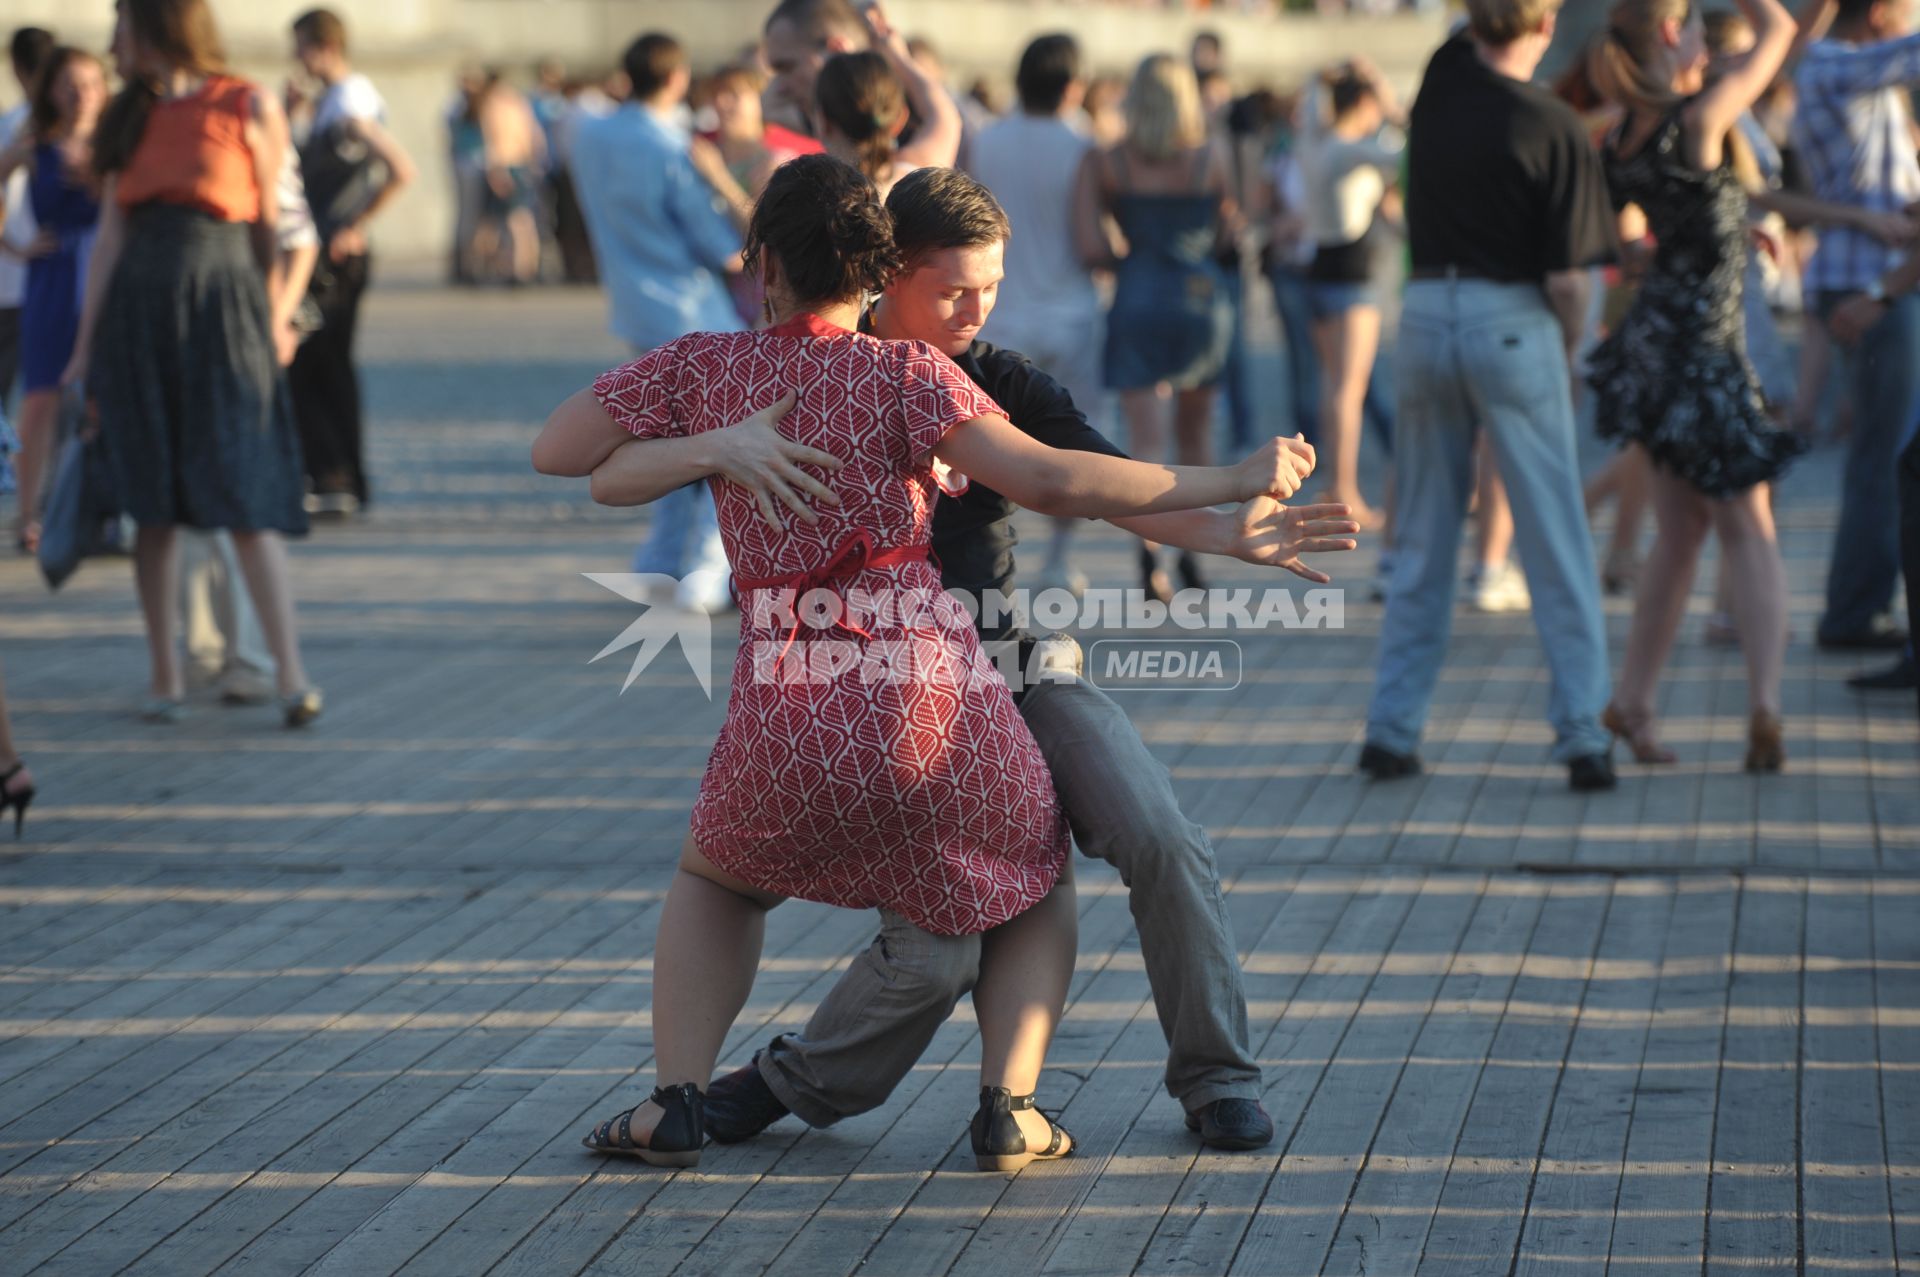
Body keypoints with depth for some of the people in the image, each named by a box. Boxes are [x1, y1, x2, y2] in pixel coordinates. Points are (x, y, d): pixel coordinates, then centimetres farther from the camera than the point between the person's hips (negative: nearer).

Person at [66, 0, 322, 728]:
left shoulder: (248, 108, -1)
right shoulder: (130, 119, 13)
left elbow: (272, 225, 4)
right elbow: (110, 239, 10)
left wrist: (271, 322, 7)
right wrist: (85, 350, 6)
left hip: (223, 310, -4)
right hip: (138, 312, 4)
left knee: (245, 500, -9)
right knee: (151, 503, 4)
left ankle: (291, 674, -9)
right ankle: (165, 679, 9)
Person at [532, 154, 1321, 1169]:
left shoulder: (701, 368, 5)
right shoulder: (903, 374, -3)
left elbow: (554, 450, 10)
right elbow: (1046, 480, -13)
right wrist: (1227, 483, -8)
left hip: (784, 715, 2)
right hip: (928, 695, -2)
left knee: (716, 883, 33)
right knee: (1034, 887, 26)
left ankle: (677, 1100, 14)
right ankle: (1007, 1104, 5)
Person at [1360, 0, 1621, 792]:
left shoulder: (1443, 81, 1)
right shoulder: (1553, 130, -12)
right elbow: (1567, 279, -12)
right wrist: (1568, 353, 5)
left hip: (1427, 314, 5)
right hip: (1511, 322, -5)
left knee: (1422, 542, 12)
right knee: (1556, 546, 1)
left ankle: (1391, 728, 13)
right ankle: (1582, 736, -1)